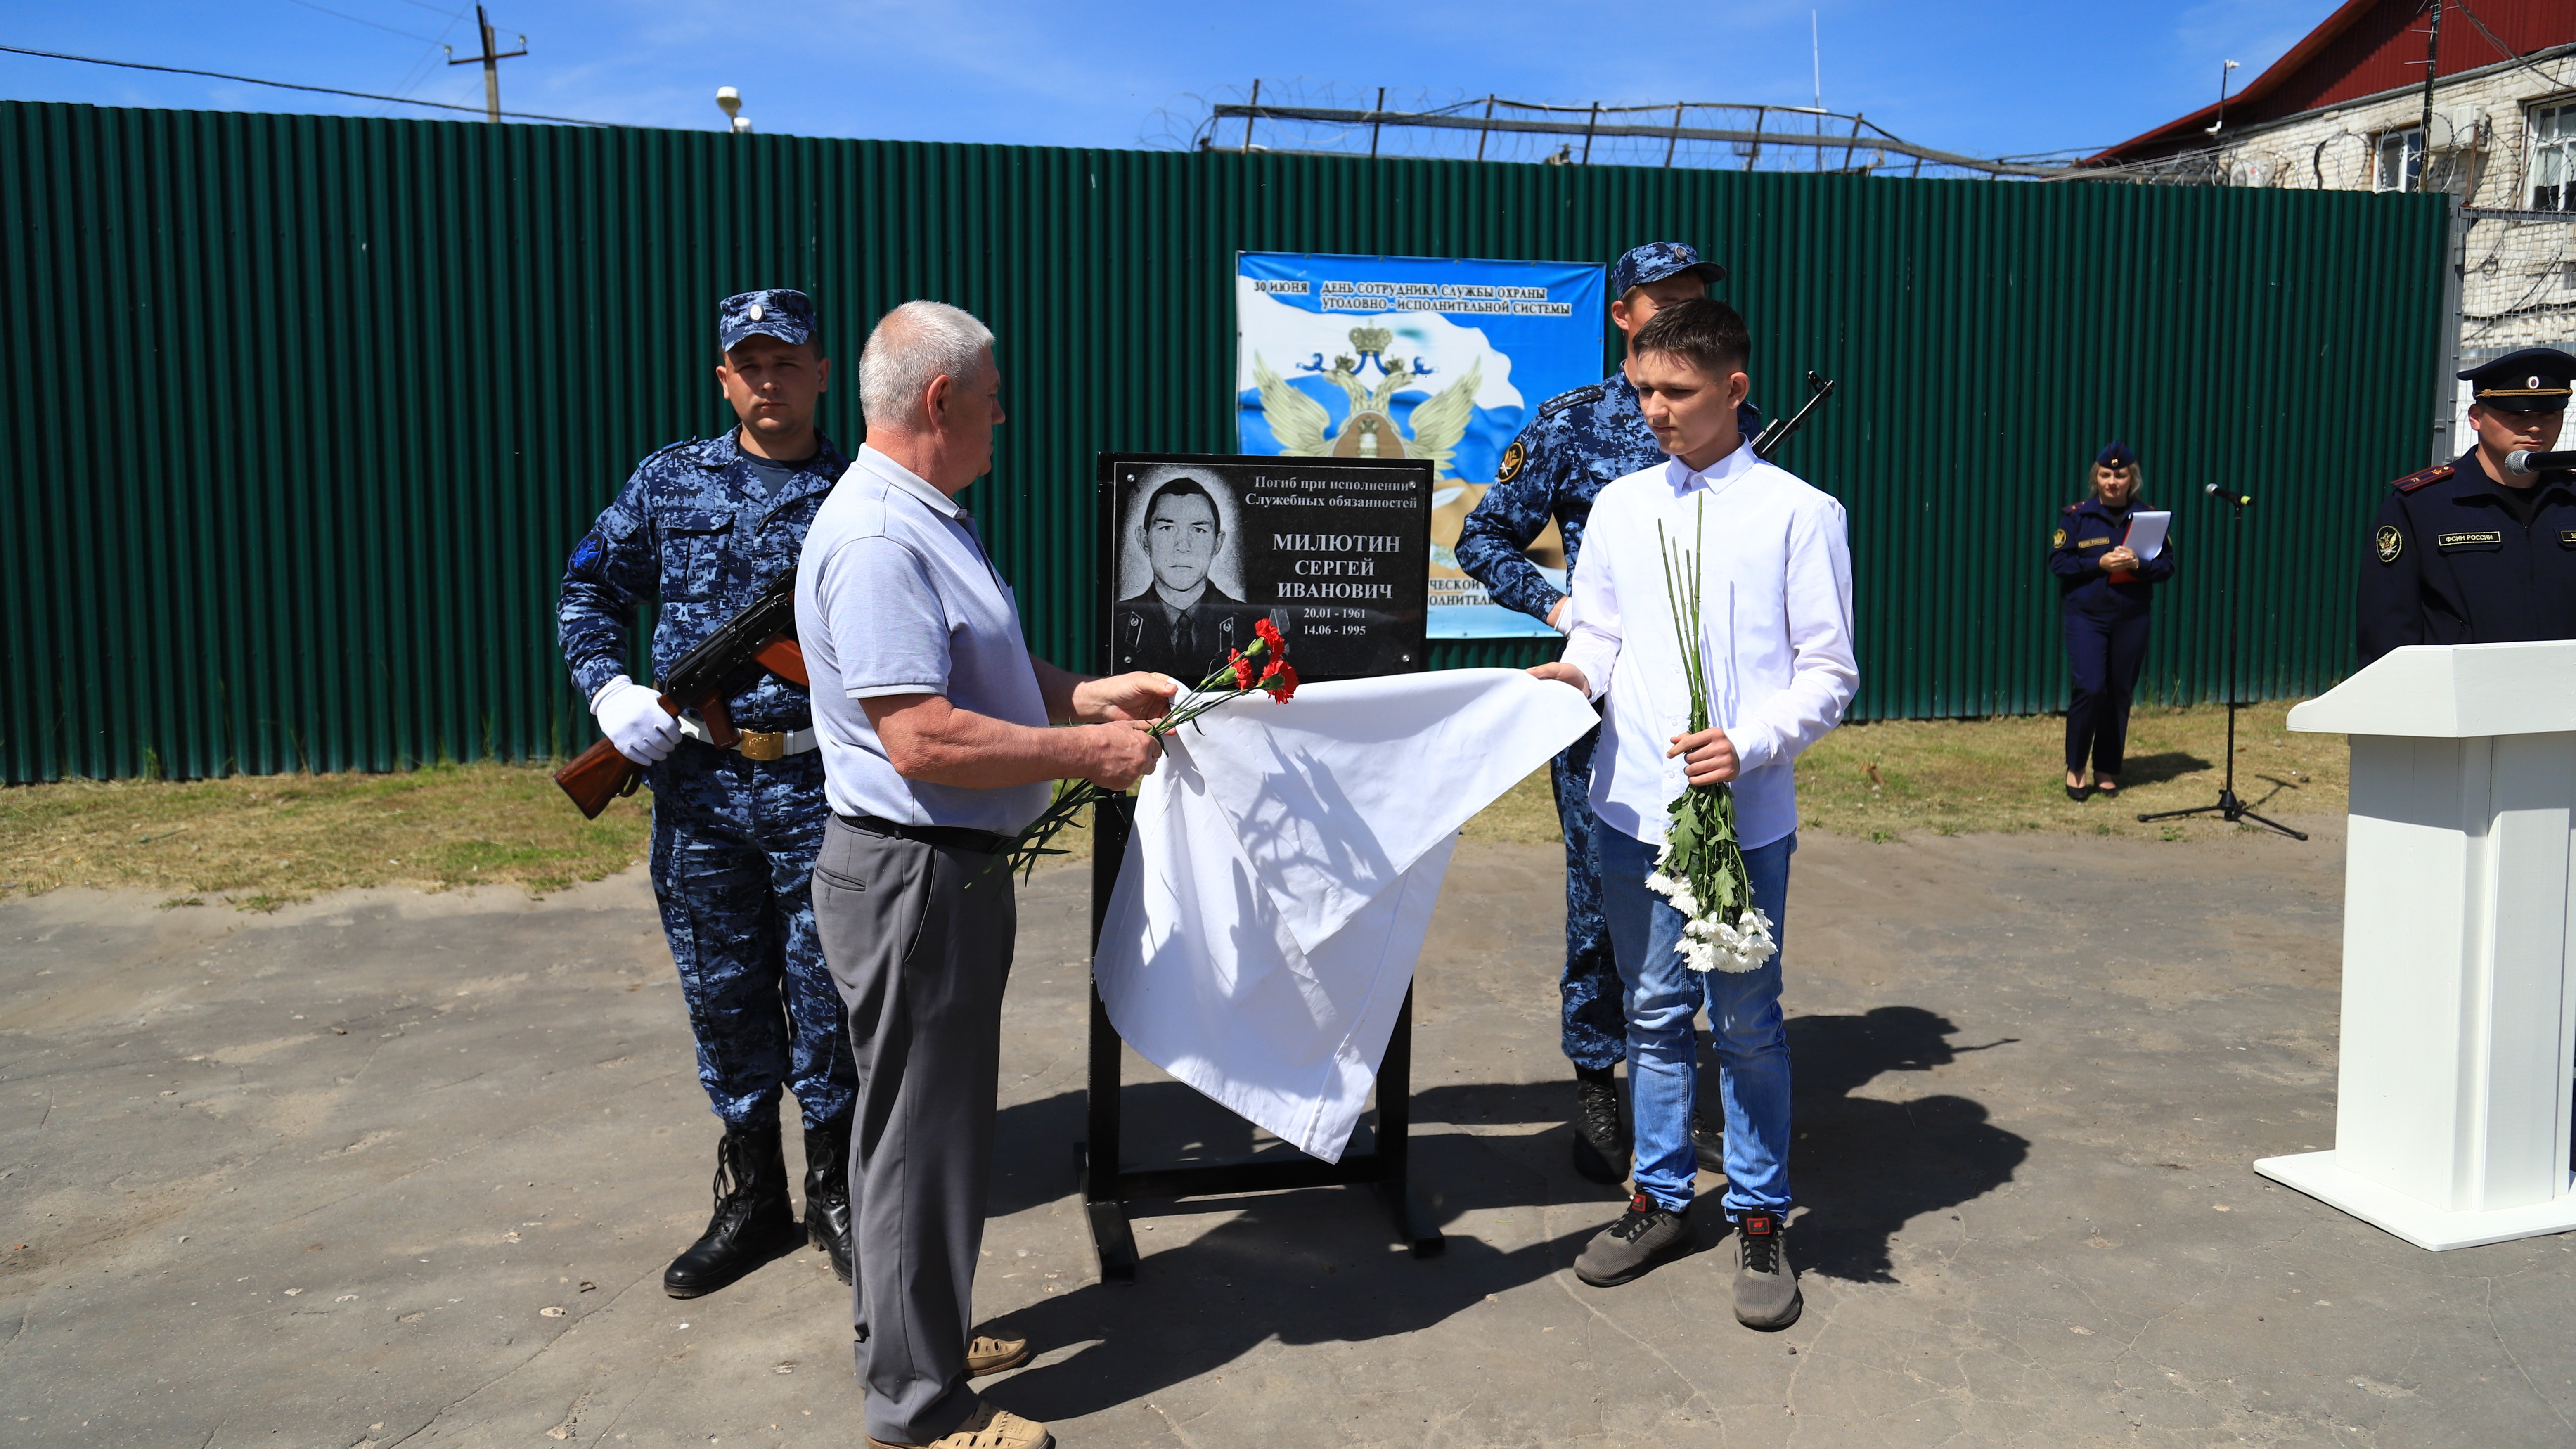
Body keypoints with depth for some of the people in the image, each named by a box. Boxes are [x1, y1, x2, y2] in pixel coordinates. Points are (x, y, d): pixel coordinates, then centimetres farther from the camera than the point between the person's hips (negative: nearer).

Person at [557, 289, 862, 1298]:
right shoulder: (669, 482, 8)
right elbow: (589, 589, 12)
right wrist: (608, 688, -5)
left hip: (821, 787, -2)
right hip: (696, 783, 2)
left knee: (826, 994, 5)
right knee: (724, 995, 11)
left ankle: (834, 1194, 23)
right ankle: (751, 1200, 27)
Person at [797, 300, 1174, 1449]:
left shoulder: (925, 520, 13)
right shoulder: (877, 539, -22)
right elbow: (922, 738, -29)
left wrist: (1090, 693, 10)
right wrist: (1087, 752, -20)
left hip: (949, 869, 11)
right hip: (913, 876, -11)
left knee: (925, 1113, 21)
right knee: (923, 1128, 2)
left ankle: (915, 1325, 39)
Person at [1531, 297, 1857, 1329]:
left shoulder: (1800, 513, -5)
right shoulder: (1620, 506, 7)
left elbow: (1830, 673, -4)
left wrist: (1749, 744, -18)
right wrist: (1579, 674, -9)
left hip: (1746, 813, -4)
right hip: (1633, 806, 4)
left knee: (1747, 1021, 7)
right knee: (1653, 1011, 15)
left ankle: (1760, 1217, 25)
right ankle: (1661, 1199, 31)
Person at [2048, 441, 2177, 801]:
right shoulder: (2077, 516, 0)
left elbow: (2168, 565, 5)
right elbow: (2058, 562, -4)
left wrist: (2138, 564, -14)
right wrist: (2100, 564, -16)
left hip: (2131, 619, 2)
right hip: (2086, 615, -2)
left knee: (2119, 694, 7)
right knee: (2090, 689, -13)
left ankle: (2107, 770, 19)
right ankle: (2075, 767, 4)